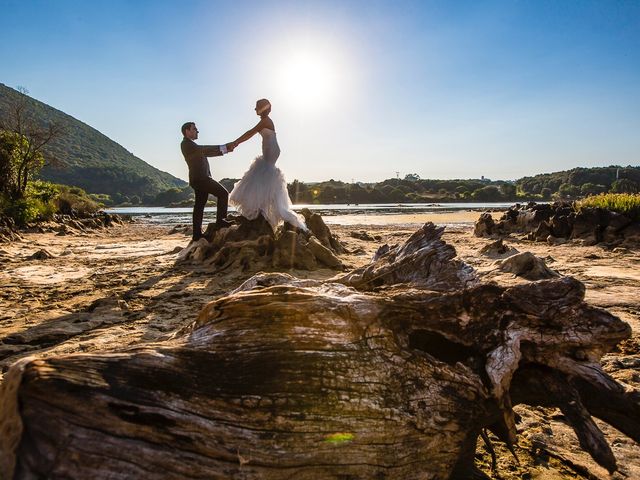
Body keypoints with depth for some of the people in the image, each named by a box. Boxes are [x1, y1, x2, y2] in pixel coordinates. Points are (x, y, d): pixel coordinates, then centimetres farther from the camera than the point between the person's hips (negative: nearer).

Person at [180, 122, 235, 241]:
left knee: (199, 205, 8)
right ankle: (220, 220, -13)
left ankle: (197, 234, 9)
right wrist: (224, 147, -26)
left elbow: (206, 152, 24)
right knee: (223, 193, -11)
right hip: (200, 178, -10)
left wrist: (226, 149, 13)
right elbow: (201, 149, -21)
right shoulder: (186, 143, -6)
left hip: (200, 179, 10)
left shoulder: (190, 144, 25)